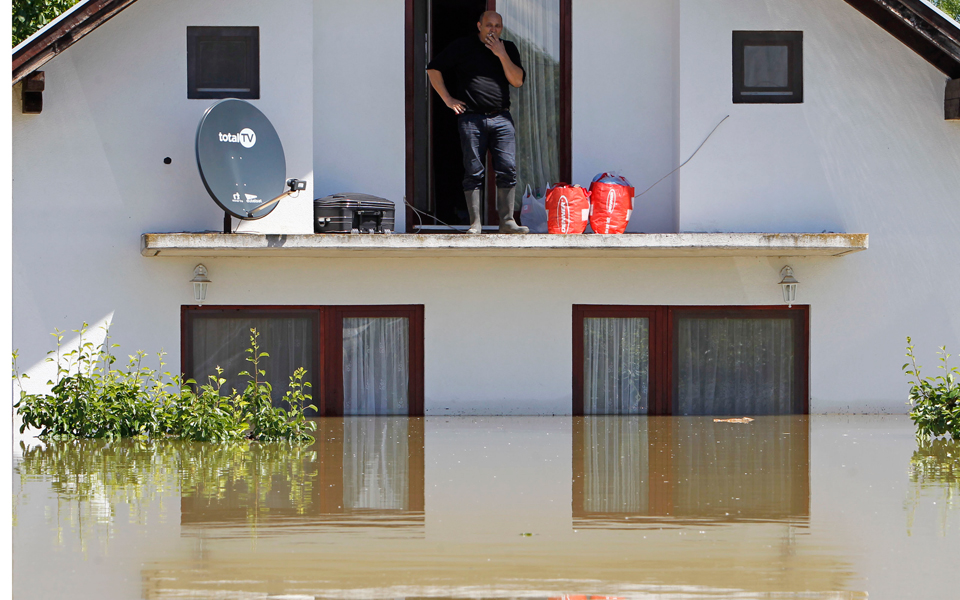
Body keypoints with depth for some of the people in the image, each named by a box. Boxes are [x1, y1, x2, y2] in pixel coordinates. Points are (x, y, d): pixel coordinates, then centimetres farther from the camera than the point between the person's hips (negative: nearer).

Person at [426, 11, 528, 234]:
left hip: (501, 118, 2)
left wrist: (502, 55, -7)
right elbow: (433, 69, 8)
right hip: (471, 118, -2)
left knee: (508, 170, -7)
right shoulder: (463, 46, 5)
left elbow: (517, 81, 3)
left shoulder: (508, 49, 13)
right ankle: (475, 223, -1)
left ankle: (507, 221, -4)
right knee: (473, 172, -3)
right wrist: (447, 99, 2)